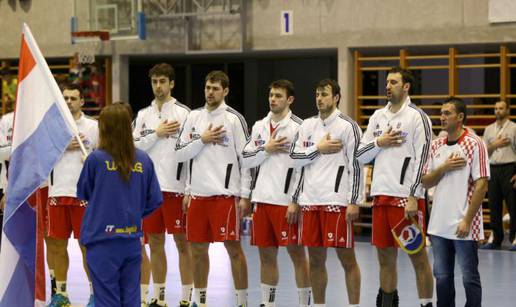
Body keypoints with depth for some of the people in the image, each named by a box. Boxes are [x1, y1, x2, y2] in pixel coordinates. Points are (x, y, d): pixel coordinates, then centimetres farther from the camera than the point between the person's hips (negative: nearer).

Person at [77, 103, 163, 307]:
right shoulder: (143, 160, -2)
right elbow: (155, 200, 2)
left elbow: (82, 194, 4)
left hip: (103, 242, -3)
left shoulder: (96, 159, -12)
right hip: (132, 241, 3)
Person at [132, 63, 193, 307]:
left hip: (175, 186, -5)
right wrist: (157, 133, -7)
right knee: (155, 243, 8)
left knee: (182, 241, -2)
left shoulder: (183, 113, -2)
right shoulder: (143, 115, 12)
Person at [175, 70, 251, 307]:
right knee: (198, 248, 9)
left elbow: (247, 158, -5)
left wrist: (245, 196, -9)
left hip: (225, 194, -5)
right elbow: (180, 154, 8)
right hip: (198, 194, 5)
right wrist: (202, 140, -8)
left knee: (233, 247, -4)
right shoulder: (194, 117, 10)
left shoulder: (234, 119, -4)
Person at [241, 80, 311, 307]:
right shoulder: (259, 126, 13)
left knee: (297, 253, -1)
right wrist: (266, 149, -5)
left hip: (287, 201, -6)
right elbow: (245, 160, 12)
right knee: (266, 254, 10)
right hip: (262, 199, 6)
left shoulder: (298, 127, -6)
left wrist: (296, 202, -14)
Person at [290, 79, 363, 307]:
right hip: (310, 200, 6)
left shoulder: (347, 126, -4)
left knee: (346, 258, -3)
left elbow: (356, 166, -7)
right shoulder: (307, 125, 14)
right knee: (315, 259, 10)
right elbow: (295, 157, 9)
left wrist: (354, 202, -12)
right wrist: (319, 149, -5)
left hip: (336, 201, -5)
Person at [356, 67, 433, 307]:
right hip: (381, 195, 6)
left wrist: (413, 197, -17)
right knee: (385, 256, 11)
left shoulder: (417, 117, -5)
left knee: (418, 257, -3)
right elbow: (360, 156, 15)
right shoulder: (378, 116, 14)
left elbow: (422, 159, -11)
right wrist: (379, 143, -4)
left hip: (406, 197, -6)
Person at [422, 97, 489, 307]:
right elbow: (425, 182, 12)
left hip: (463, 227, -6)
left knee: (470, 279, 0)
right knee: (442, 277, 10)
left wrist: (467, 220, -16)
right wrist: (444, 168, -7)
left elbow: (481, 185, -11)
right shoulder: (436, 145, 11)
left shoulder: (474, 144, -7)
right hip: (439, 225, 6)